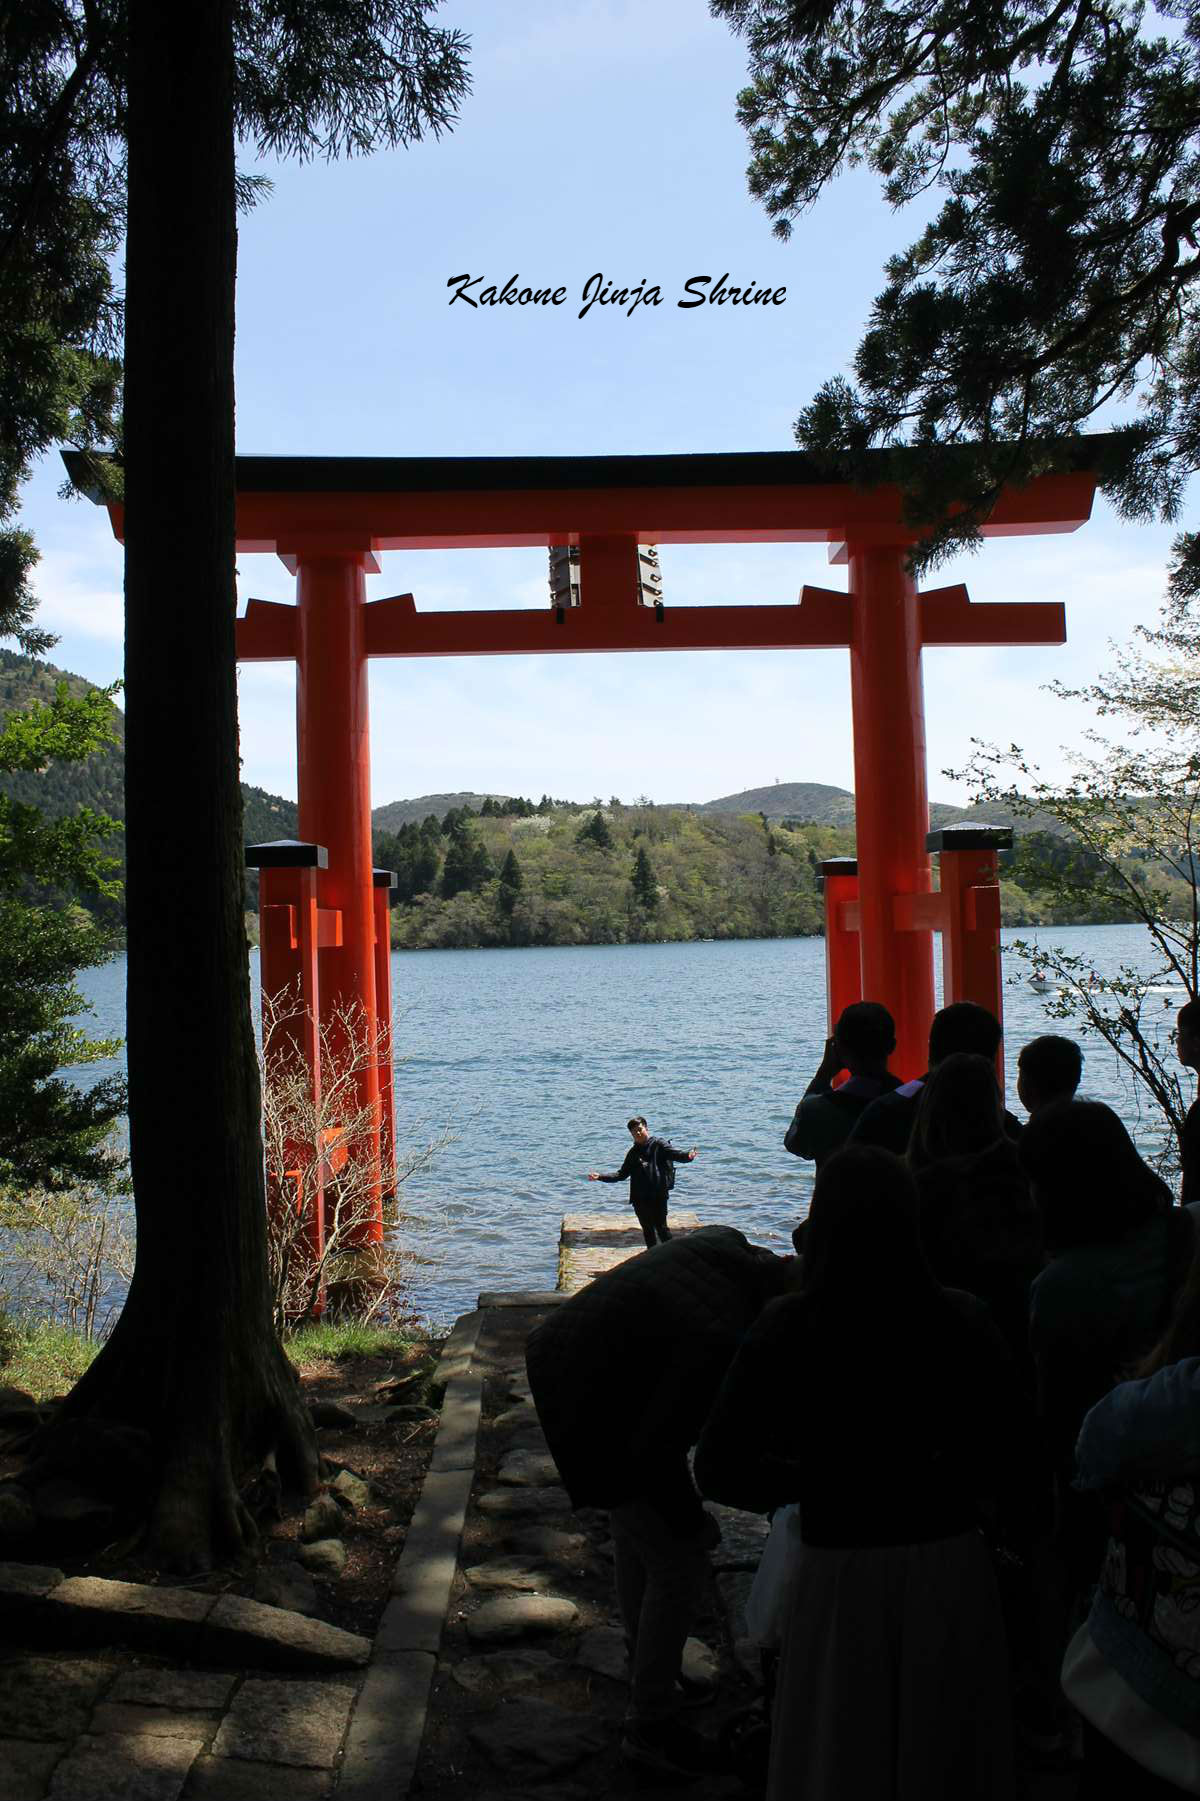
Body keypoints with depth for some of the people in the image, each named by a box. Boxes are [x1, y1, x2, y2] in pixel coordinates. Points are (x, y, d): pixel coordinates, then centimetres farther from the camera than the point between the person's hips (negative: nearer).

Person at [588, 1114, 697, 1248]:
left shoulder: (658, 1145, 1)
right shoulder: (633, 1153, 16)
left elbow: (676, 1154, -14)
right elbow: (622, 1174, 19)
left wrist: (687, 1156, -37)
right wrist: (600, 1177, 9)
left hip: (658, 1195, -5)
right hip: (639, 1197, 5)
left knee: (661, 1226, -6)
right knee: (647, 1228, 11)